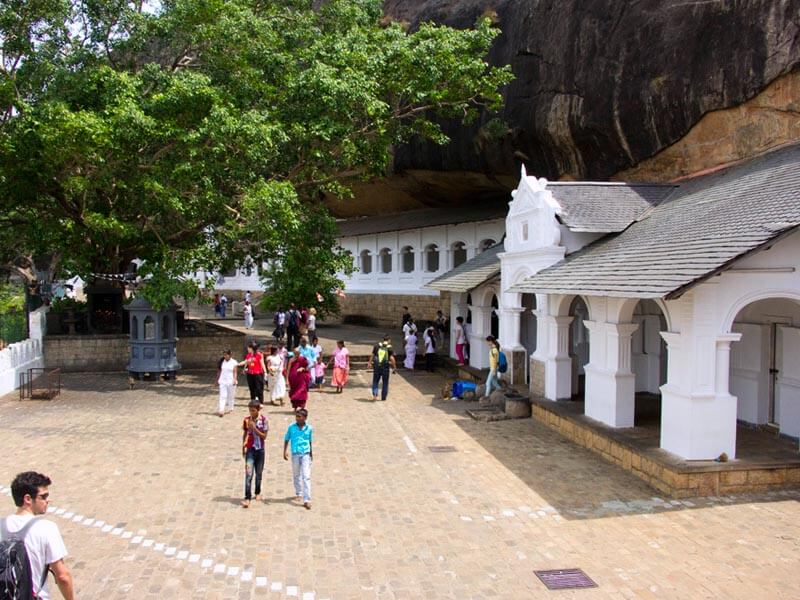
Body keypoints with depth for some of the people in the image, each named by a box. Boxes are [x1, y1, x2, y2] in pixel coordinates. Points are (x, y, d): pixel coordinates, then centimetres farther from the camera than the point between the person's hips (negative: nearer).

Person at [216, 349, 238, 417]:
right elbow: (219, 371, 11)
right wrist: (217, 379, 12)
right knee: (222, 396, -4)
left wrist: (235, 380, -16)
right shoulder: (222, 361, 6)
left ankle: (229, 408, 22)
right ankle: (221, 410, -10)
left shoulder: (234, 362, -5)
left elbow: (235, 372, -7)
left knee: (231, 396, 7)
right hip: (223, 381, 2)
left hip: (231, 381, -2)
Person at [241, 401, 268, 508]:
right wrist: (243, 446, 9)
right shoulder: (246, 420, -2)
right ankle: (247, 498, -14)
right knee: (248, 473, -11)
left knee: (259, 473, 13)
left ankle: (258, 492, 34)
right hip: (250, 449, 0)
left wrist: (254, 428, -21)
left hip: (260, 450, 0)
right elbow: (245, 433, 11)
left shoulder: (263, 420, -9)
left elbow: (264, 436, -11)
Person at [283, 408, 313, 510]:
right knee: (296, 475, 16)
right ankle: (298, 494, 37)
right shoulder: (291, 427, -3)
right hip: (295, 454, 1)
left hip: (306, 454, -1)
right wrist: (285, 451, -5)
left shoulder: (309, 428, -2)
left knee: (306, 477, -8)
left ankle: (307, 500, -9)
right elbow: (286, 440, 4)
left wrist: (311, 453, 17)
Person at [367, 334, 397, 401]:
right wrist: (394, 367, -4)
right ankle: (383, 397, 20)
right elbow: (392, 358, -13)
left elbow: (372, 355, 5)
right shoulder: (390, 348, -7)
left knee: (375, 382, 11)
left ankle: (375, 394, -8)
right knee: (385, 383, 14)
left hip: (377, 367, 1)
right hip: (385, 368, -1)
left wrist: (369, 363, 17)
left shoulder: (377, 346, 1)